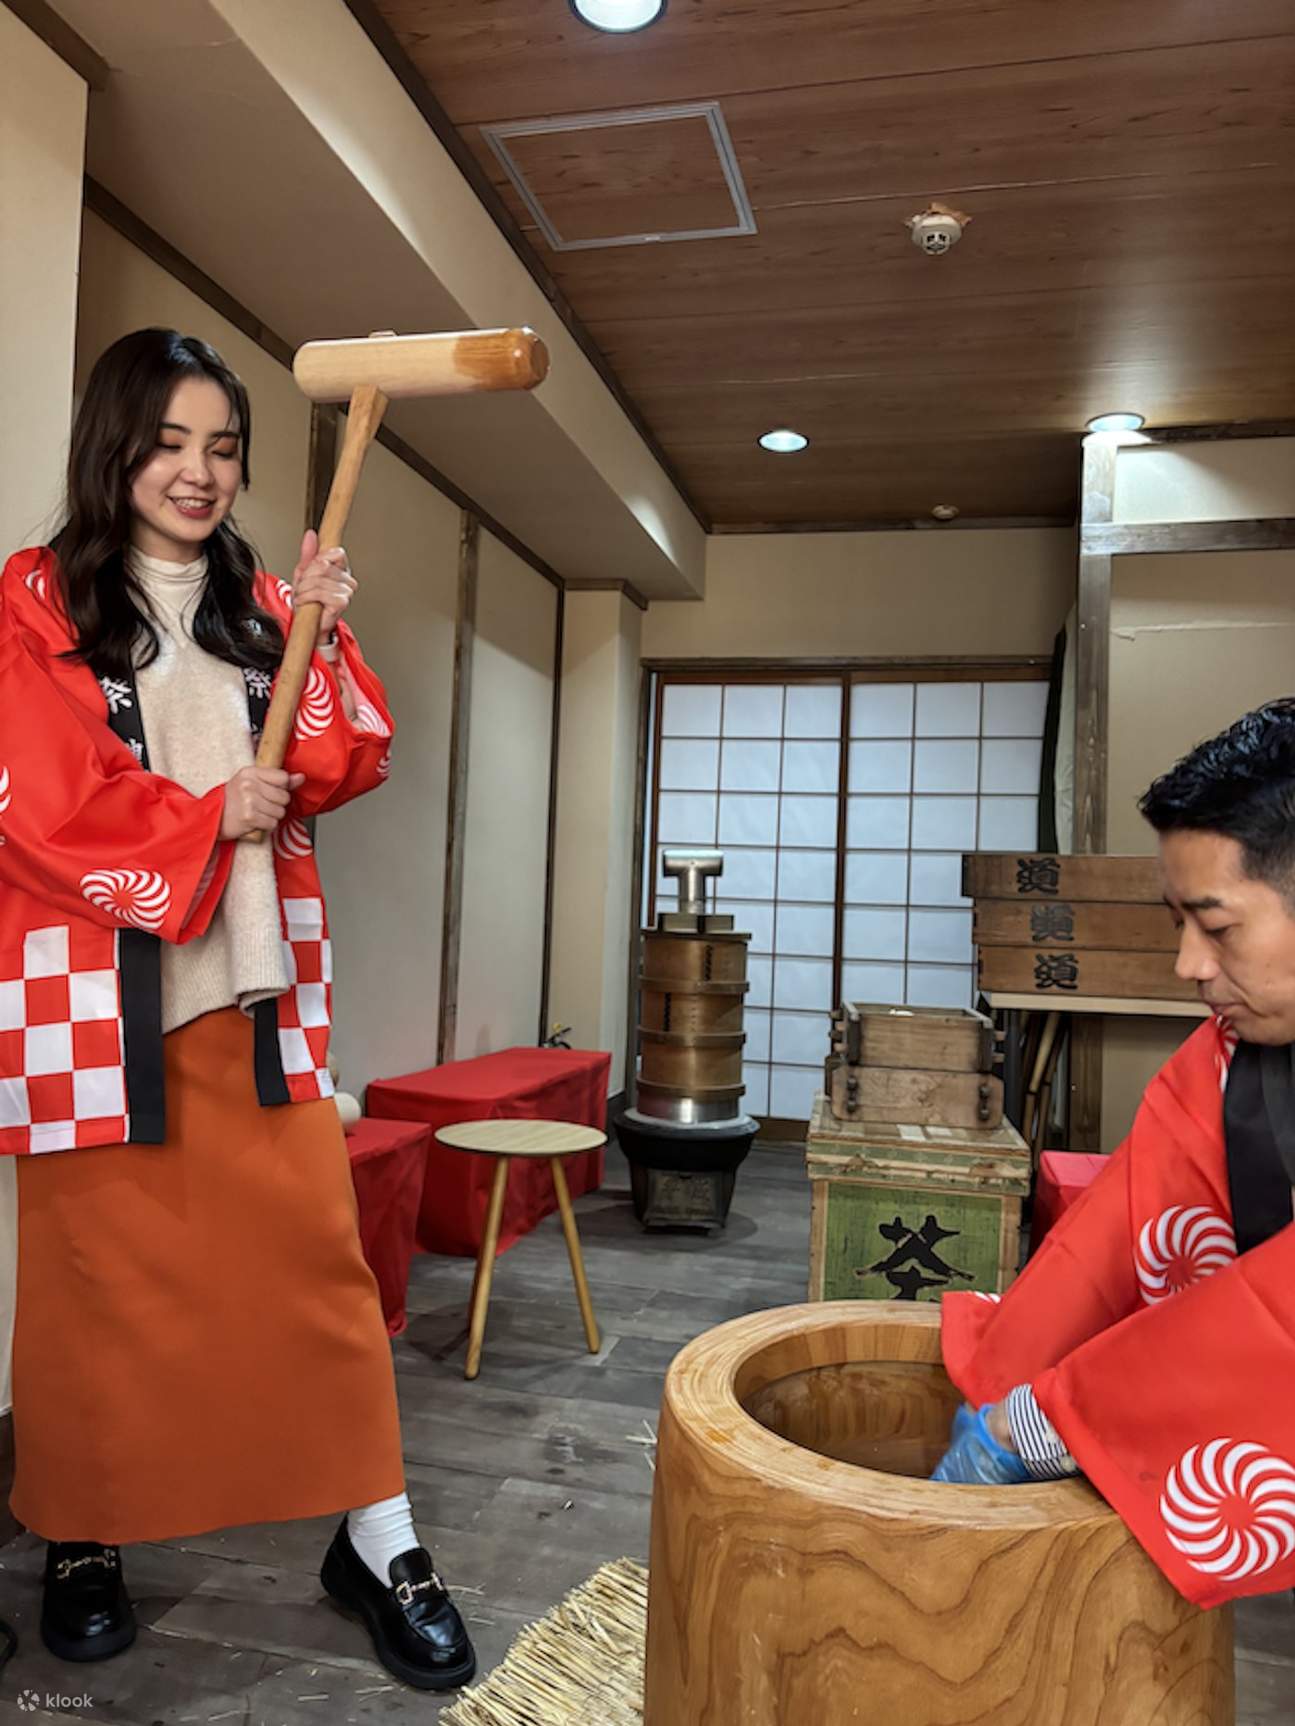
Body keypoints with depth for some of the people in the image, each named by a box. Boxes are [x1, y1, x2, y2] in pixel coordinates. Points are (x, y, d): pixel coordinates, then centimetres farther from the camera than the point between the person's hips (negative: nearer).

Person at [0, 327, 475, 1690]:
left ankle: (378, 1539, 12)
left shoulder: (260, 605, 14)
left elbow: (343, 769, 6)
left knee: (315, 1242, 1)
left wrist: (319, 636, -7)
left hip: (254, 976, 3)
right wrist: (206, 818, -10)